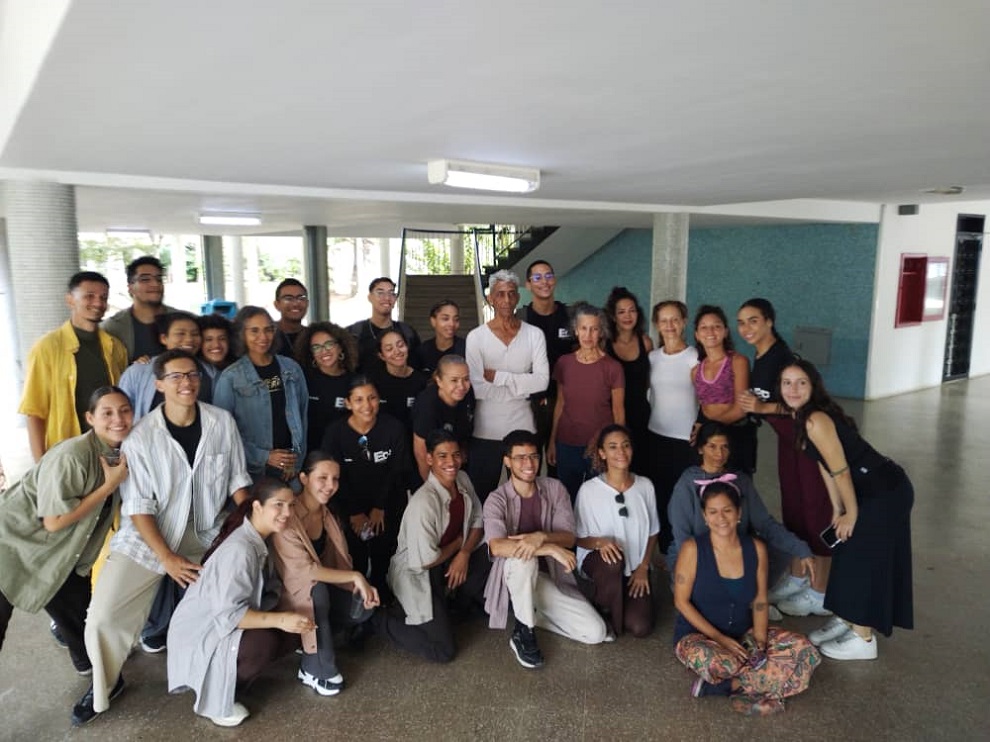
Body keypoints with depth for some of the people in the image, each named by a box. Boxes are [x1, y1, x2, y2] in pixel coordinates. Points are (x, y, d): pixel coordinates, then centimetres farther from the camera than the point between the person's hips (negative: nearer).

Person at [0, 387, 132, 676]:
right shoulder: (72, 456, -31)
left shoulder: (118, 452, -7)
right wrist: (110, 485, -27)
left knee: (77, 606, 15)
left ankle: (87, 660, 39)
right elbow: (54, 522, -27)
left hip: (55, 546, 7)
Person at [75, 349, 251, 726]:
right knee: (103, 615, -9)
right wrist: (167, 558, -16)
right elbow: (138, 507, -12)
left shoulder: (222, 422, -8)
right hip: (147, 538, -1)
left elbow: (238, 480, 2)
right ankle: (106, 683, 23)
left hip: (207, 537, 2)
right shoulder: (140, 436, -14)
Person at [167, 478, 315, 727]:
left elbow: (268, 591, 1)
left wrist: (289, 618, -14)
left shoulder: (259, 540, 0)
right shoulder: (239, 550, -29)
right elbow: (228, 614, -31)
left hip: (226, 625, 9)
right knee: (264, 643, -30)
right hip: (198, 634, -9)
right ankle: (214, 700, -6)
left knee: (289, 635, -5)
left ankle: (225, 679, 10)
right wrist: (280, 619, -33)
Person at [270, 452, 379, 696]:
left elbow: (342, 559, 0)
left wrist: (362, 585, -18)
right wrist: (356, 577, -29)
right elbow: (304, 571, -29)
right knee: (318, 591, -36)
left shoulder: (327, 513, -1)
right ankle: (317, 670, -19)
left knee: (363, 607, -18)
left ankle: (315, 639, 9)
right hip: (291, 593, -6)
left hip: (324, 588, 6)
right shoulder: (287, 518, -25)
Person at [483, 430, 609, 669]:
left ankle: (534, 614, 10)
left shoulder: (555, 489, -4)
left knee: (596, 632, -11)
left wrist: (541, 537, -33)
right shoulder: (496, 500, -15)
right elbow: (497, 547, -31)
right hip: (515, 577, -3)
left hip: (551, 577, 3)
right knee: (522, 557, -39)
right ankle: (523, 632, -16)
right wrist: (550, 549, -39)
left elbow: (568, 537, -10)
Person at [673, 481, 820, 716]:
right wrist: (719, 638, -18)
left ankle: (723, 685, -20)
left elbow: (760, 600, 2)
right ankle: (755, 687, -8)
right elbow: (681, 601, -12)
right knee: (709, 661, -40)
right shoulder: (693, 549, -15)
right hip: (698, 636, -5)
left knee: (804, 651, -16)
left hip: (744, 633, 5)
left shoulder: (756, 548, -3)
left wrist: (759, 640, -13)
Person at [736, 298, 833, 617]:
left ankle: (820, 593, 14)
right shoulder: (759, 358, 4)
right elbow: (754, 404, 11)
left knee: (816, 509, 1)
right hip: (789, 439, 9)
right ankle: (796, 578, 31)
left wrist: (764, 407, -37)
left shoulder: (783, 357, -23)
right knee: (792, 506, 17)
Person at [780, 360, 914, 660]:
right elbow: (825, 466, 11)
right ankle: (846, 621, 33)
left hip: (885, 492, -9)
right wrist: (838, 509, 13)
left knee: (865, 560, 1)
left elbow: (841, 471, -20)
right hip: (872, 491, 9)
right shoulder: (801, 417, 6)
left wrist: (852, 514, -8)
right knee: (849, 556, 17)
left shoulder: (815, 420, -23)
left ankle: (863, 641, 15)